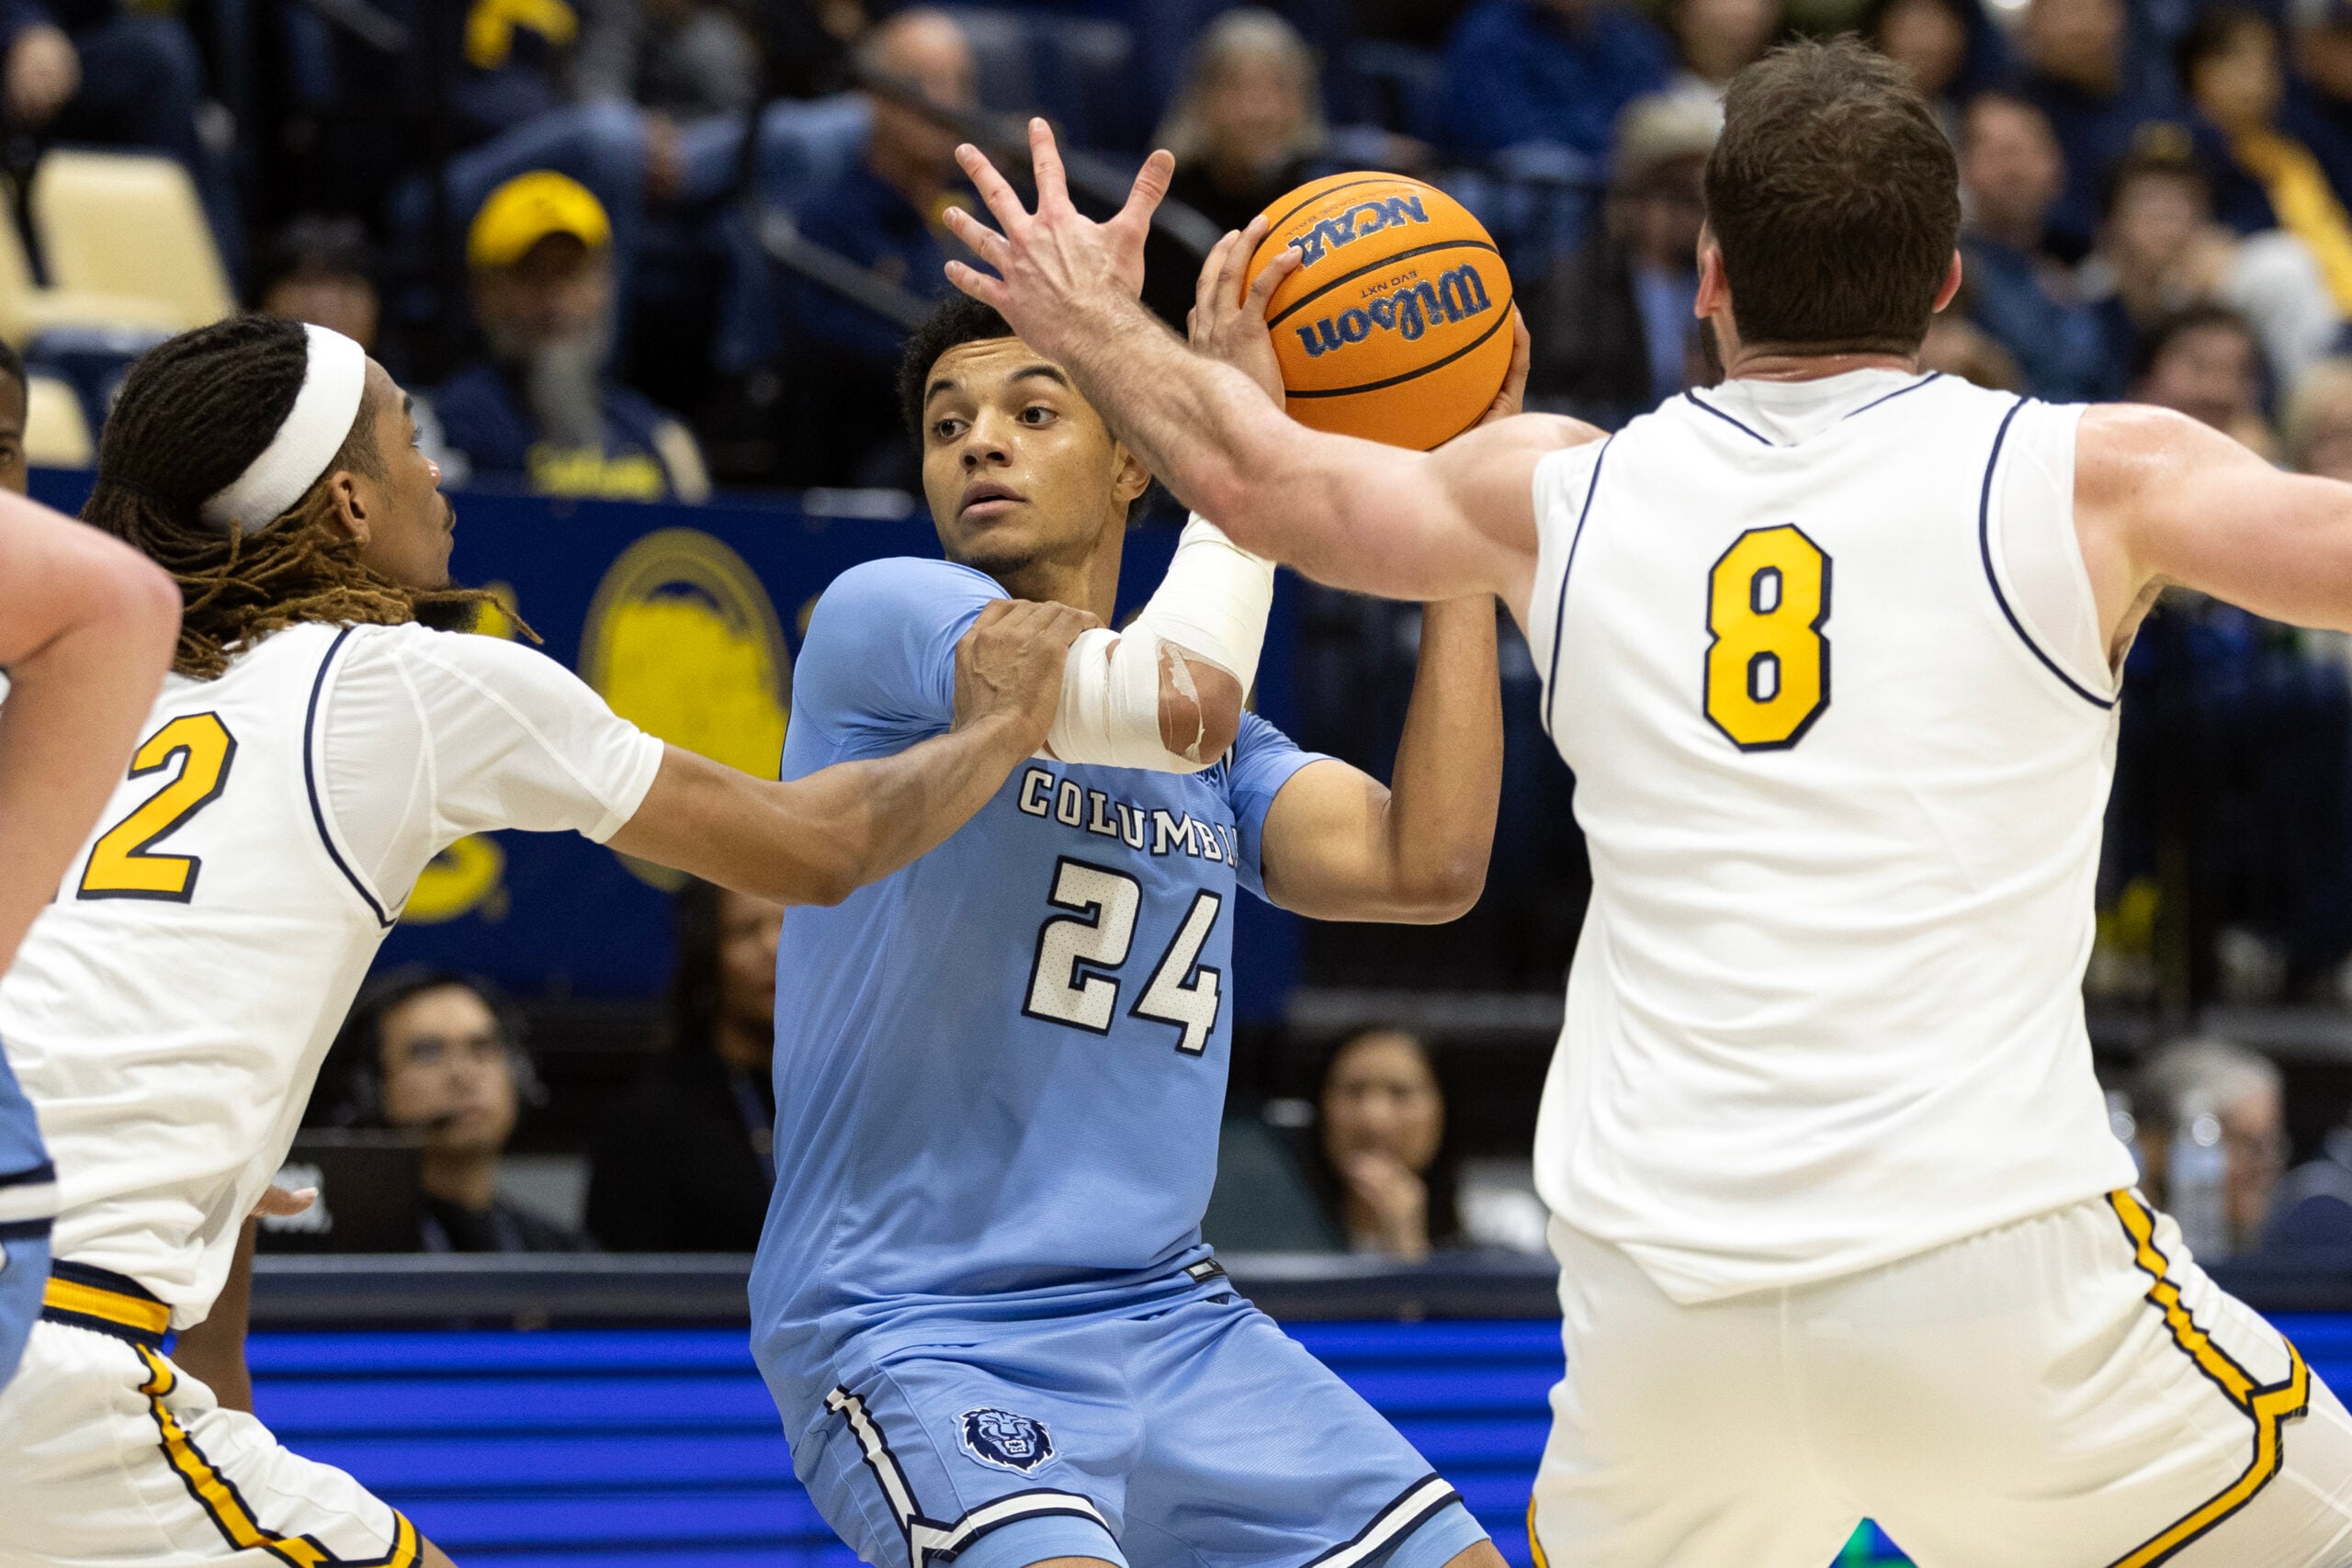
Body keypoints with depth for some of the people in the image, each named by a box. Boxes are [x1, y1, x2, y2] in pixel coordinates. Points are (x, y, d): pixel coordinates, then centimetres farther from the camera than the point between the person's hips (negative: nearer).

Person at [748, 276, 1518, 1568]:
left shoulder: (1217, 751, 14)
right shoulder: (882, 614, -6)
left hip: (1168, 1320, 7)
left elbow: (1426, 867, -5)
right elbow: (1175, 705, -22)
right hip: (909, 1335, -7)